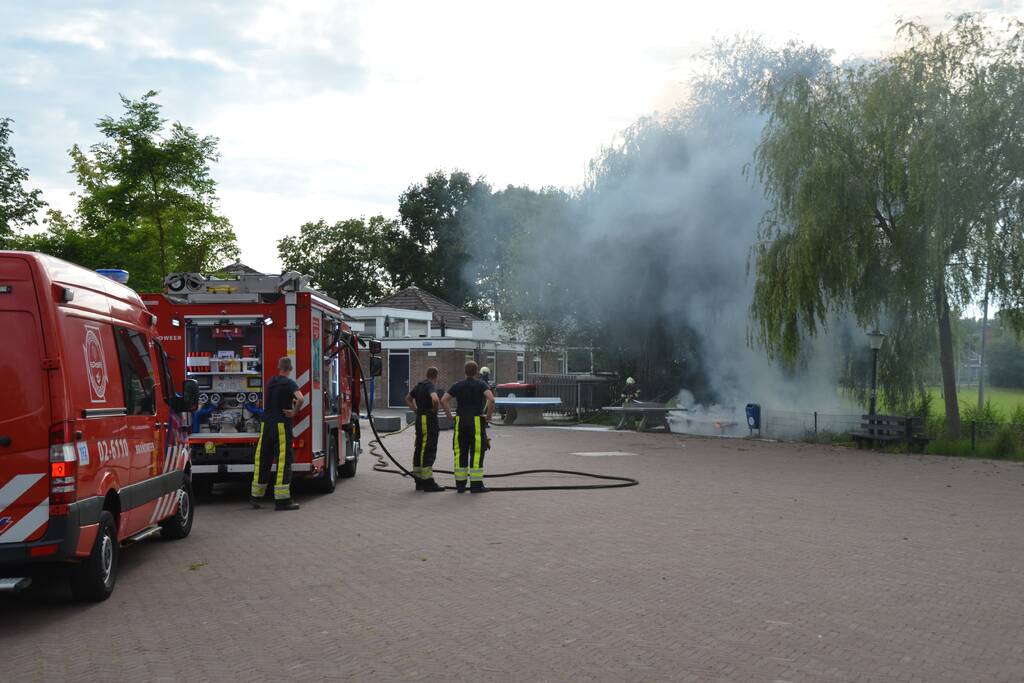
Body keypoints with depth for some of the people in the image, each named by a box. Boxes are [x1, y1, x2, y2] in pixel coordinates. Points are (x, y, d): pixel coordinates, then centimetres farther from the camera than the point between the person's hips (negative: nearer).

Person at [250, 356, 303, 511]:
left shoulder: (271, 381, 11)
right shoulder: (289, 383, -8)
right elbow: (300, 398, -26)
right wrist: (294, 411, -12)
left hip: (266, 423, 6)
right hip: (282, 424, -6)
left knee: (262, 459, 12)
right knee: (284, 460, -5)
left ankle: (256, 495, 18)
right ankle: (282, 499, -8)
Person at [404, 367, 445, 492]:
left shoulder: (419, 386, 13)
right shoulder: (431, 386, -14)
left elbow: (408, 398, 28)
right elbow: (435, 399, -34)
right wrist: (435, 409, -15)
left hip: (419, 419, 9)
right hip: (429, 420, -9)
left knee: (419, 449, 12)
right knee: (429, 451, -8)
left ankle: (419, 481, 18)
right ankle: (428, 483, -8)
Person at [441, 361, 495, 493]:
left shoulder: (458, 385, 7)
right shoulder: (481, 385, -2)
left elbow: (443, 400, 0)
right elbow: (491, 399, -19)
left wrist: (449, 416, 6)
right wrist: (488, 416, -9)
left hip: (460, 422, 3)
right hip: (476, 423, -3)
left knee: (461, 453, 9)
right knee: (476, 453, 0)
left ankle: (460, 484, 10)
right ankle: (476, 485, -2)